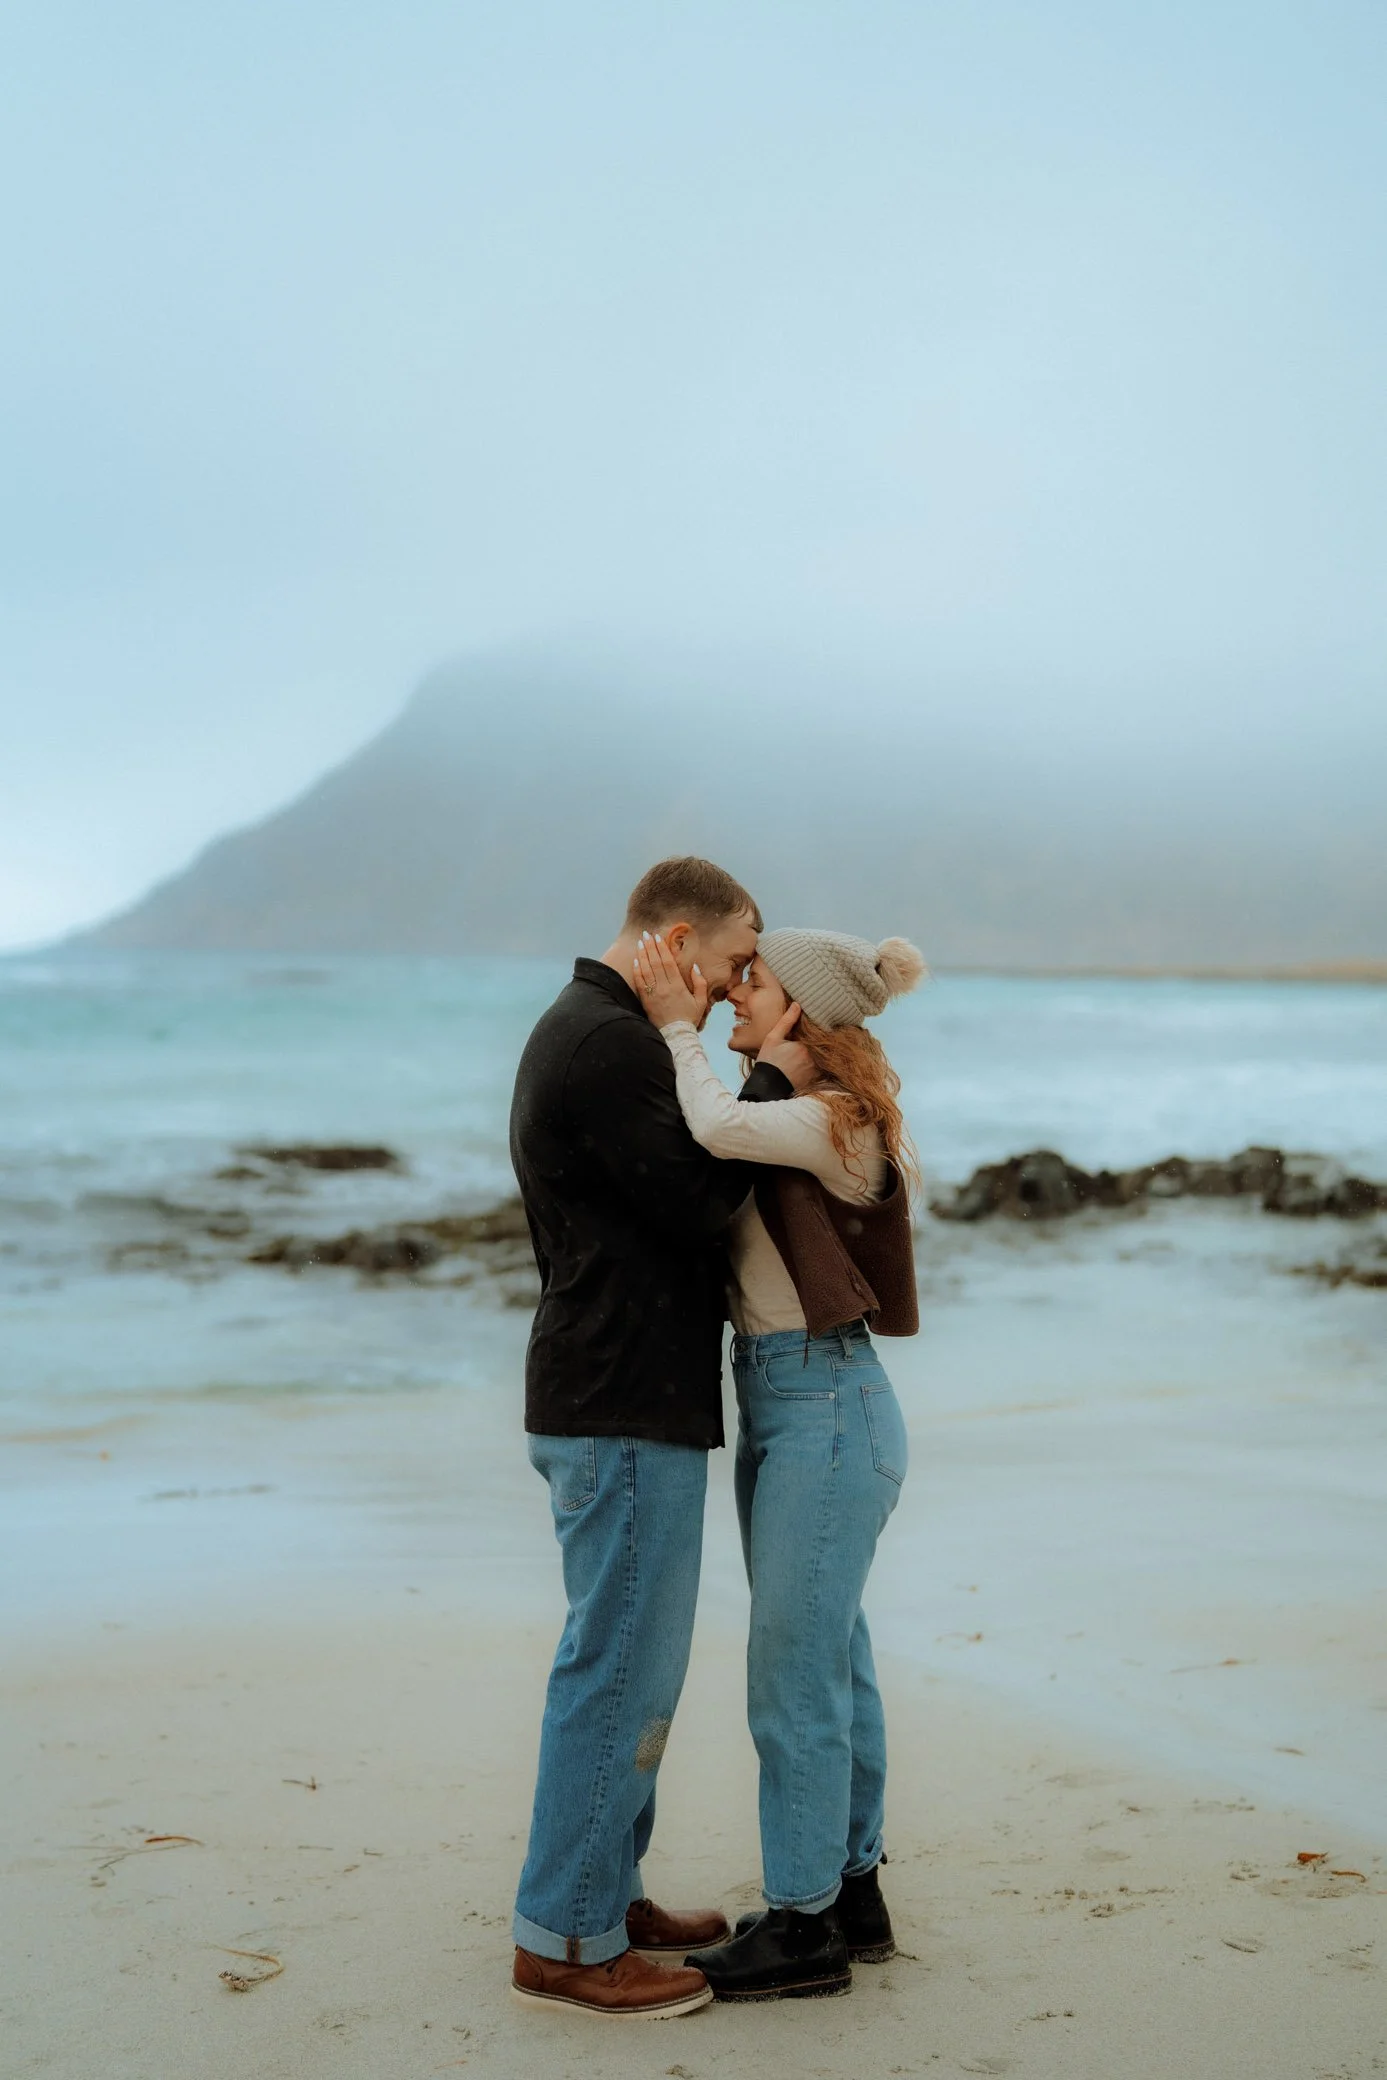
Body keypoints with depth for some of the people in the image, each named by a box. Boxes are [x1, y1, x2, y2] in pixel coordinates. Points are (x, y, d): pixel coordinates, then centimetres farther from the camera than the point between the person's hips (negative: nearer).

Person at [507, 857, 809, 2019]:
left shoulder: (585, 1033, 18)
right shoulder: (608, 1043, -16)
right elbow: (700, 1195, -20)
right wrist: (775, 1080, -9)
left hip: (618, 1408, 11)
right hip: (624, 1415, -11)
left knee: (636, 1665, 17)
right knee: (621, 1671, -5)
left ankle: (606, 1896, 27)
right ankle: (565, 1941, 3)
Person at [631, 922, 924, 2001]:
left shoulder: (839, 1121, -16)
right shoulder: (785, 1115, 14)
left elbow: (721, 1130, -32)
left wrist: (679, 1026, -18)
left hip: (826, 1406, -10)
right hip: (777, 1401, 10)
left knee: (795, 1675, -3)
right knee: (833, 1661, 16)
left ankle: (806, 1927, 7)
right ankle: (852, 1893, 27)